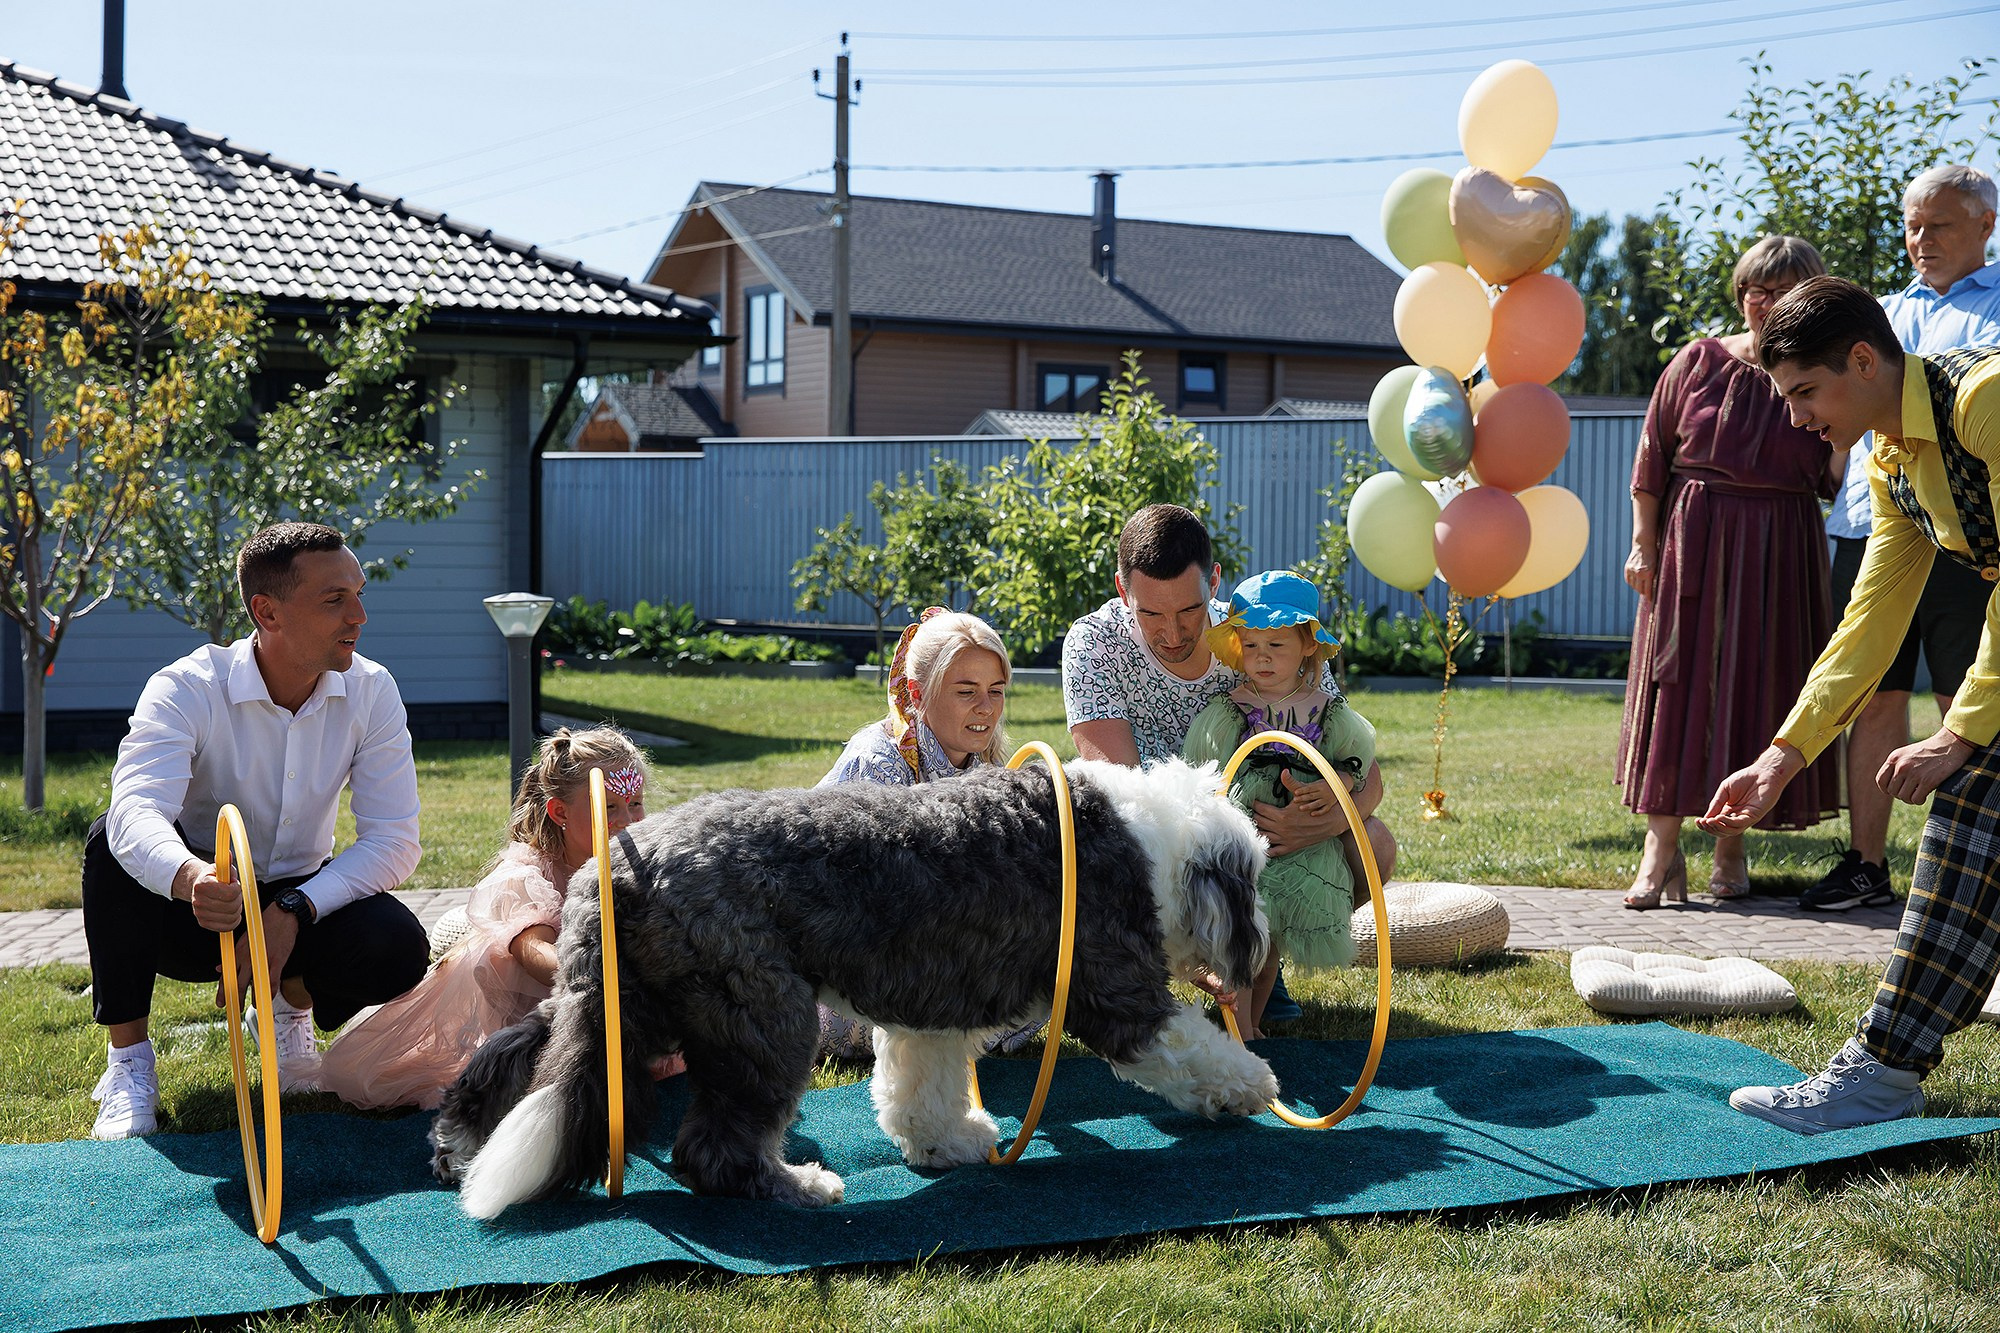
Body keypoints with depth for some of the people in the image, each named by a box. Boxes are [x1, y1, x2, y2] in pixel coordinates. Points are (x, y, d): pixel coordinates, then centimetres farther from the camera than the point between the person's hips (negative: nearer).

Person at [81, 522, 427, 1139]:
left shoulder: (371, 692, -12)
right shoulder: (185, 690, -21)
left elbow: (394, 839, -17)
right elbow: (137, 814, -39)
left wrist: (293, 912, -31)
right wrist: (191, 878, -62)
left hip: (298, 908, 2)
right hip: (191, 910, -1)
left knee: (399, 947, -29)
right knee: (114, 841, -32)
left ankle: (293, 1004, 8)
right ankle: (128, 1064, -16)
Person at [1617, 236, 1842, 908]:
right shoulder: (1699, 361, 2)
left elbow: (1831, 479, 7)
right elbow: (1652, 455, 4)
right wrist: (1643, 541, -2)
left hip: (1780, 552, 1)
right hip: (1692, 545, -1)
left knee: (1756, 691, 3)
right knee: (1676, 686, -3)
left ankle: (1731, 846, 15)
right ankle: (1662, 850, -2)